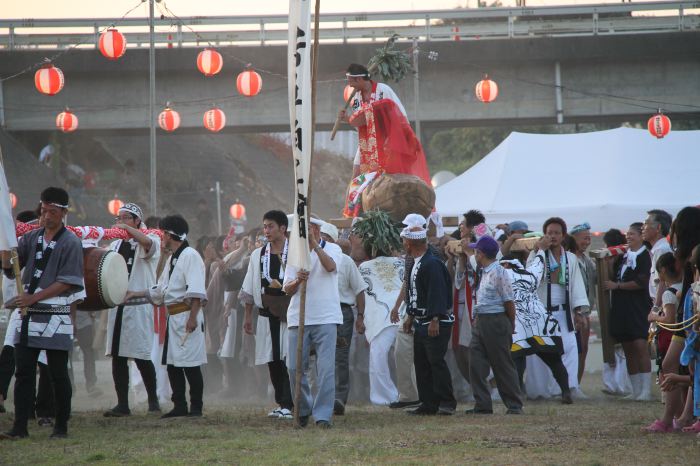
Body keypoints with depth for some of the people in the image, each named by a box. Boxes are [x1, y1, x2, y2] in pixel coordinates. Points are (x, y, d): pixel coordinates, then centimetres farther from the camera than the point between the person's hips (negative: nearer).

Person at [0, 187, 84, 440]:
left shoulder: (70, 243, -6)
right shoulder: (31, 238, 10)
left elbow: (66, 282, -12)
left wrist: (34, 297, -18)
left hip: (55, 315, -5)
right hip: (29, 314, 5)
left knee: (58, 374, 2)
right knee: (23, 372, 2)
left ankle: (61, 426, 10)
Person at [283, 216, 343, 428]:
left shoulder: (332, 249, 5)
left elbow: (330, 266, -18)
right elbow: (287, 289, 9)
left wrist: (314, 244, -21)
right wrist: (297, 280, -12)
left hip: (326, 318, -3)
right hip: (298, 318, 3)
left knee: (326, 368, -9)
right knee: (295, 368, 1)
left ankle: (323, 414, -5)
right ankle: (303, 410, 19)